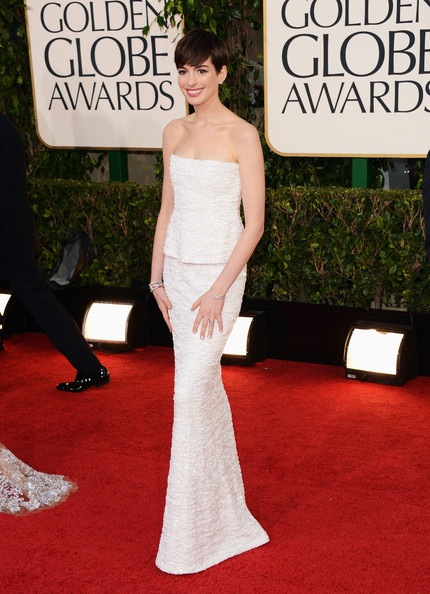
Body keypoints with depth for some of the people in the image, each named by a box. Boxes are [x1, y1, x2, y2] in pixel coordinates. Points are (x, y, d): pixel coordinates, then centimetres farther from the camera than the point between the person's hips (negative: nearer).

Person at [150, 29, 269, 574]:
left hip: (219, 272, -6)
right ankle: (224, 503, 29)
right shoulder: (174, 133, 9)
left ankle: (188, 536, 2)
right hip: (177, 269, 6)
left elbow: (255, 224, -12)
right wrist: (157, 277, 9)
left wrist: (218, 291, -16)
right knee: (205, 386, 13)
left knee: (191, 392, -9)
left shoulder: (242, 136, -10)